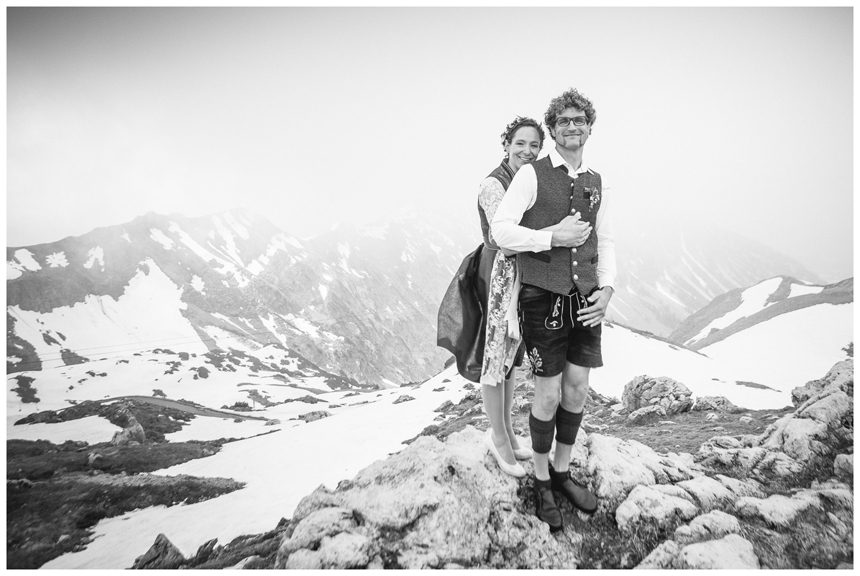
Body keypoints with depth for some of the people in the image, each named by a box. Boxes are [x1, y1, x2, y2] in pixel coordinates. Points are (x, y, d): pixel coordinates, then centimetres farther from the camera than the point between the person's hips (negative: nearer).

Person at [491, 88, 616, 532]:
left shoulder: (596, 184, 12)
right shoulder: (531, 174, -4)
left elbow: (606, 242, 16)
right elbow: (500, 230, -9)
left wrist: (607, 287, 1)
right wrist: (553, 237, -18)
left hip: (586, 297, 5)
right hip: (543, 296, -5)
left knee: (577, 388, 11)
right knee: (548, 393, 2)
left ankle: (562, 471, 33)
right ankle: (541, 481, 26)